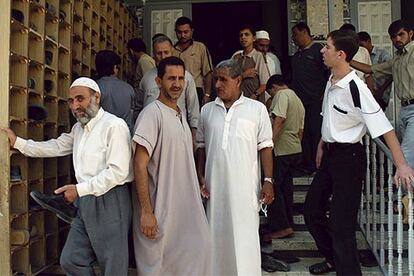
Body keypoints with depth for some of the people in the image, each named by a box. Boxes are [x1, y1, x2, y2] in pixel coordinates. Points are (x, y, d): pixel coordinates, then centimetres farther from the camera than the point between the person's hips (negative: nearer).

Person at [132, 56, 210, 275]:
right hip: (160, 210, -8)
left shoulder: (180, 114, 13)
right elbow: (140, 165, -19)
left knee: (198, 249, 12)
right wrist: (146, 212, -22)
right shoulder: (153, 113, -14)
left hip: (184, 206, 8)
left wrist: (197, 184, 13)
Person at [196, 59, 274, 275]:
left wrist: (268, 181, -6)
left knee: (245, 238, -1)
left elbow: (265, 147, 0)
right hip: (215, 186, 3)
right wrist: (200, 177, 7)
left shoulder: (257, 109, 1)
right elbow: (201, 146, 14)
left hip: (245, 187, -3)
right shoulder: (207, 110, 10)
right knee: (218, 235, 10)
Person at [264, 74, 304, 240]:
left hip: (281, 150, -9)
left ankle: (281, 227, -6)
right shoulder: (299, 101, 22)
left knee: (273, 187, -5)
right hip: (295, 149, 9)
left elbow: (279, 119, -21)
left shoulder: (282, 94, -6)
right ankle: (288, 225, 18)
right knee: (286, 188, 14)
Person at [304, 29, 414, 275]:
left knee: (341, 223, -5)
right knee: (312, 209, 19)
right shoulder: (331, 82, 3)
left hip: (349, 156, -9)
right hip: (330, 154, 9)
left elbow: (383, 126, -25)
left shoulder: (355, 87, -23)